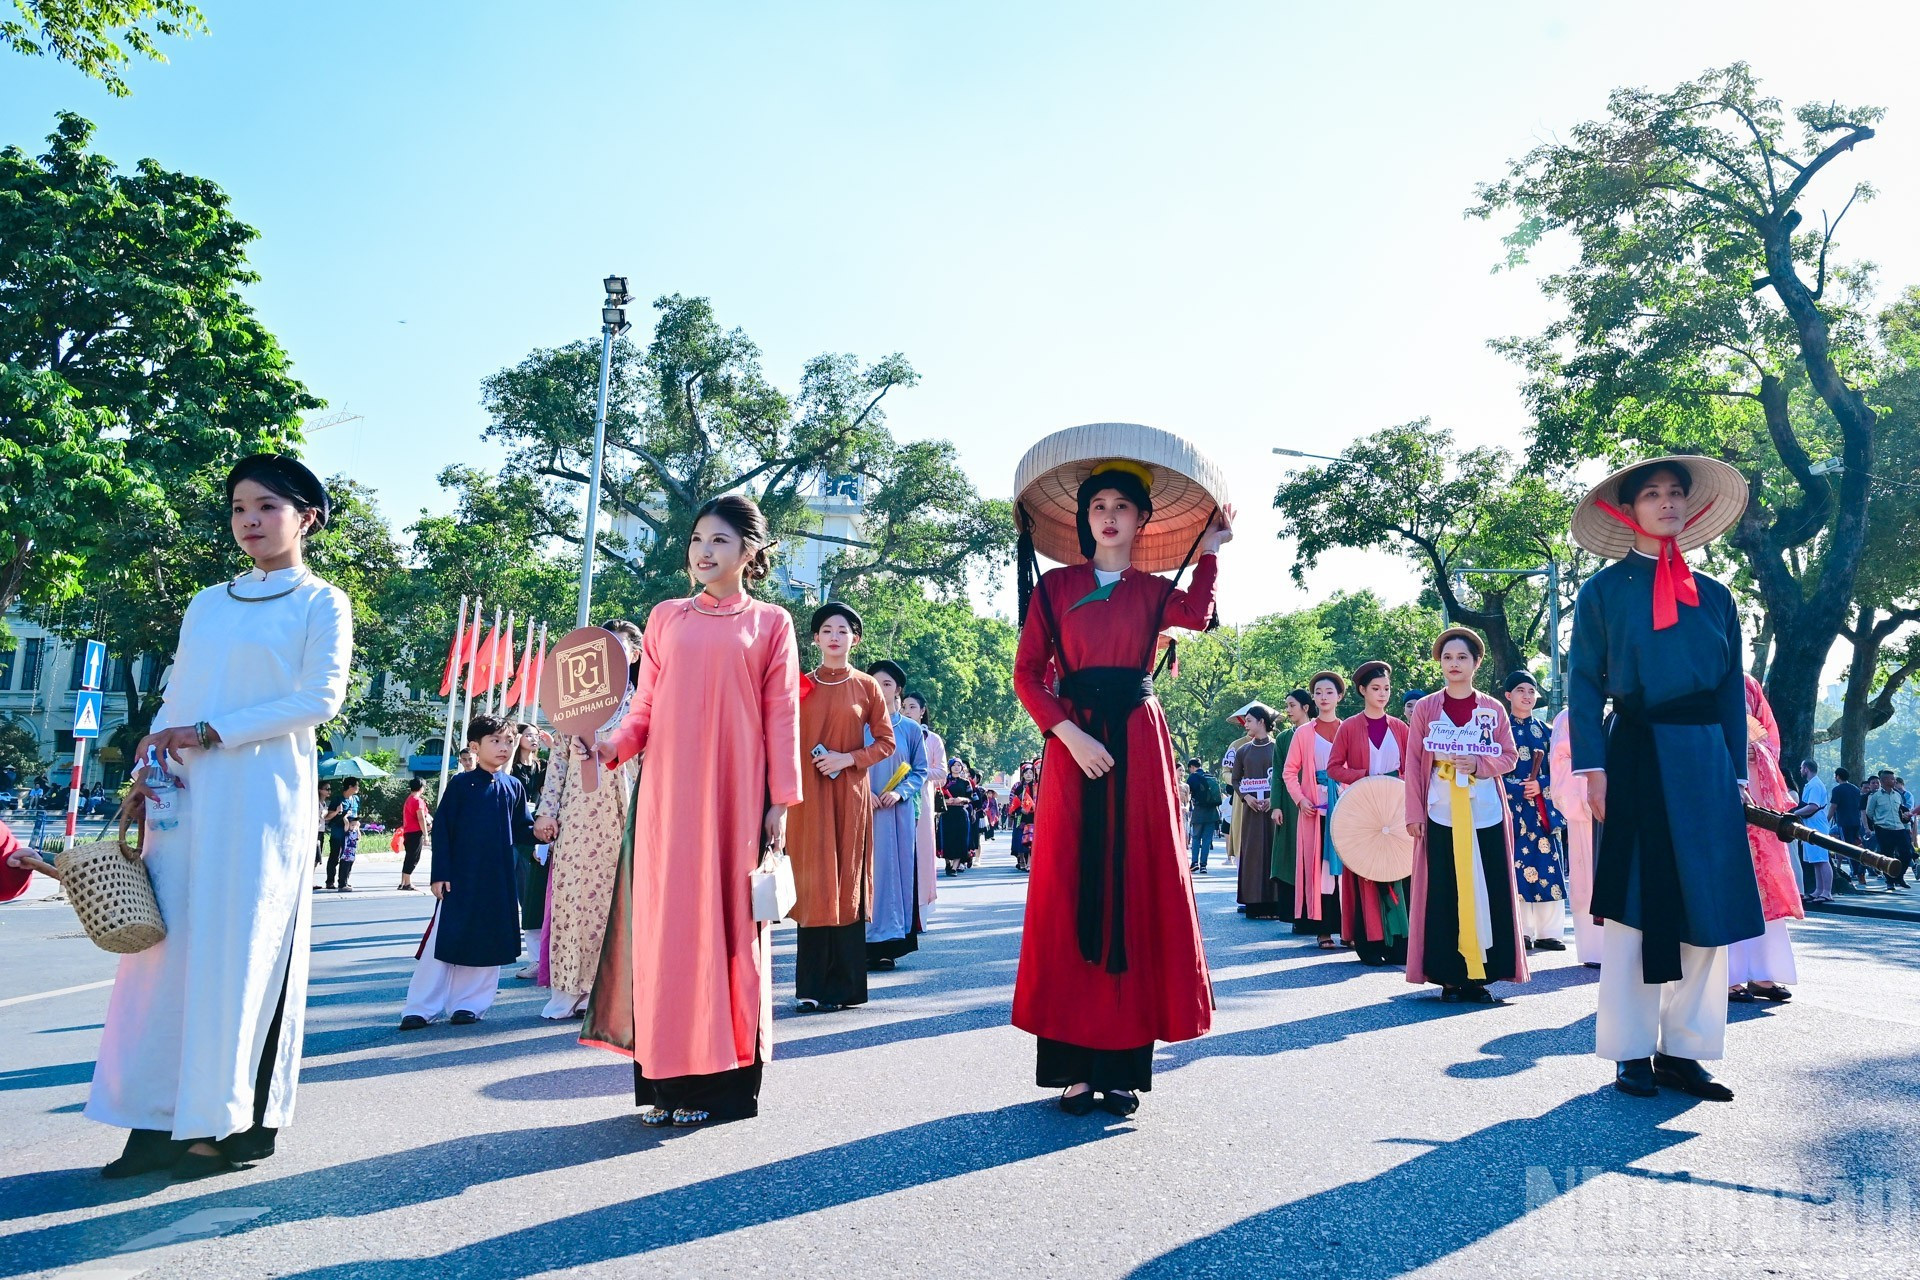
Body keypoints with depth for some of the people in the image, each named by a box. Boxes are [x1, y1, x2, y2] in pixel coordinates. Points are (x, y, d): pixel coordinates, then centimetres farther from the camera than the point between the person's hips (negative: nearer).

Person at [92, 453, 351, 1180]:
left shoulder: (321, 603, 3)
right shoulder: (207, 604, 18)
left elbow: (320, 698, -8)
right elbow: (176, 699, 16)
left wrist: (211, 733, -12)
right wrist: (149, 771, 0)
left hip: (264, 797, -5)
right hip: (187, 796, 5)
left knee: (241, 947, -4)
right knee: (170, 942, 2)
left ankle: (239, 1120, 4)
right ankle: (166, 1118, 8)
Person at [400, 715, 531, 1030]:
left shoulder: (514, 787, 7)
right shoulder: (460, 785, -2)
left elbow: (520, 830, 10)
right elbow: (442, 829, -3)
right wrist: (439, 874, -8)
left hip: (499, 881, 3)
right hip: (460, 877, -3)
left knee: (488, 943, 5)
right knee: (443, 939, -1)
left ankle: (469, 1004, 17)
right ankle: (421, 1007, 9)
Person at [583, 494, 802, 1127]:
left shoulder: (770, 622, 8)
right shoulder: (666, 617, 14)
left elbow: (782, 717, 3)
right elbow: (646, 708, 11)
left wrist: (780, 802, -3)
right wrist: (612, 745, -9)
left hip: (735, 796, -2)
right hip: (667, 792, 2)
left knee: (728, 923, 0)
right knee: (665, 921, 1)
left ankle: (723, 1080, 9)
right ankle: (666, 1080, 9)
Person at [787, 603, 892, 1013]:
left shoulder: (866, 686, 4)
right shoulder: (800, 685, 8)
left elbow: (885, 741, 4)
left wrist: (849, 758, -11)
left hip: (849, 793, -1)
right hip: (807, 794, 1)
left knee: (845, 883, 0)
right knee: (812, 882, 1)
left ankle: (843, 986, 7)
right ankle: (813, 986, 7)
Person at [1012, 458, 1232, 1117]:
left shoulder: (1155, 591, 13)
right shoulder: (1055, 586, 11)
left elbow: (1196, 614, -12)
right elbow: (1027, 673, 2)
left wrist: (1208, 550, -1)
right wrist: (1069, 734, -12)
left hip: (1139, 745, 1)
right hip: (1073, 742, -1)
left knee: (1137, 892, -1)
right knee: (1071, 891, -3)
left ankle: (1126, 1065, 7)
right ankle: (1075, 1064, 4)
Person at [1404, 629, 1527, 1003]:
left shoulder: (1493, 709, 8)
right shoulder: (1425, 708, 5)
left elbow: (1509, 758, 7)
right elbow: (1413, 763, 3)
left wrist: (1478, 765, -13)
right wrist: (1414, 813, -3)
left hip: (1486, 813, 1)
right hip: (1441, 814, -1)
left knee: (1488, 892, 0)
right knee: (1444, 894, -2)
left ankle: (1481, 974, 8)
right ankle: (1450, 977, 5)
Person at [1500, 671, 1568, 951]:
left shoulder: (1545, 731, 13)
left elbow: (1556, 770, 9)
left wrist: (1540, 785, -10)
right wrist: (1518, 789, -13)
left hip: (1543, 806, 3)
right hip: (1512, 806, -3)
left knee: (1547, 864, 0)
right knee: (1517, 866, -5)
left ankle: (1547, 932, 7)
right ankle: (1521, 933, 2)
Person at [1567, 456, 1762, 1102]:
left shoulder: (1714, 595, 15)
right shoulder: (1604, 590, 3)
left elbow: (1733, 687, 14)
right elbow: (1584, 683, -2)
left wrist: (1737, 772, 6)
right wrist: (1593, 766, -12)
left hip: (1706, 759, 4)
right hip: (1637, 757, -4)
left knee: (1708, 905, 4)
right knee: (1635, 907, 0)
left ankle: (1684, 1050, 15)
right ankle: (1632, 1054, 10)